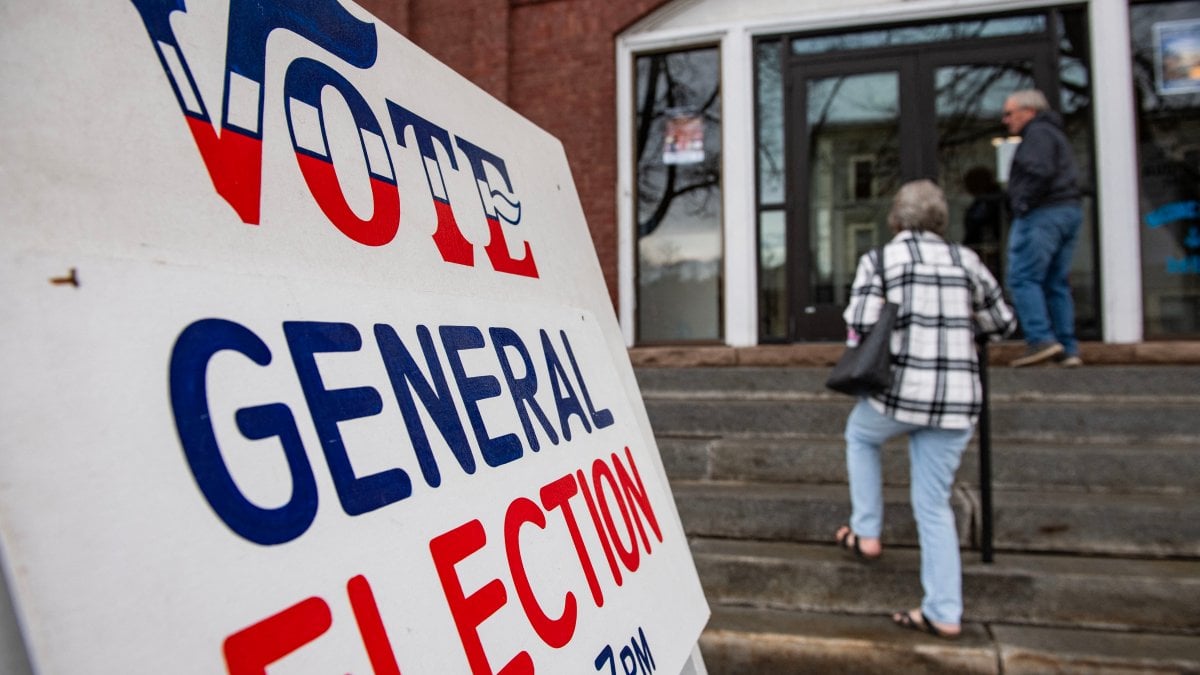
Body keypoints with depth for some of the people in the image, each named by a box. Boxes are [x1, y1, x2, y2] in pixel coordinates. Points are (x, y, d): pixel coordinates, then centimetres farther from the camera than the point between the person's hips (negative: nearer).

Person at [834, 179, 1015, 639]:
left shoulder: (879, 260, -1)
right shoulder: (965, 260, 10)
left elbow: (860, 327, -12)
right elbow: (1002, 324, 16)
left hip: (900, 392, -3)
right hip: (958, 401, 4)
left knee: (859, 435, 30)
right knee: (933, 504, 14)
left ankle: (866, 534, 28)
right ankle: (944, 613, 15)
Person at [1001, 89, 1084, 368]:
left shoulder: (1038, 133, -6)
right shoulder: (1053, 133, 26)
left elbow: (1040, 172, -22)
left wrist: (1022, 204, -14)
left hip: (1042, 214, -10)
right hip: (1068, 211, 10)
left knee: (1022, 278, -10)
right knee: (1057, 282, 9)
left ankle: (1041, 339, -17)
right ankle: (1067, 348, 9)